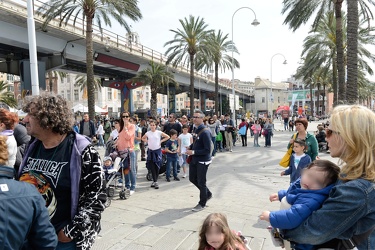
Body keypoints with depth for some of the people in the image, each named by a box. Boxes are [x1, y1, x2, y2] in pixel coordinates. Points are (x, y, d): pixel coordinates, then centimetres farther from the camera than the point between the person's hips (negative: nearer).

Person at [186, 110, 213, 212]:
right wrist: (190, 147, 1)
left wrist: (193, 152, -23)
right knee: (192, 179, 19)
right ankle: (208, 194, 40)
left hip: (203, 161, -9)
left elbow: (207, 150, -24)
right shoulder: (196, 129, 3)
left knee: (201, 182, 5)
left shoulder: (205, 132, -22)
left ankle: (202, 204, 26)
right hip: (194, 159, 9)